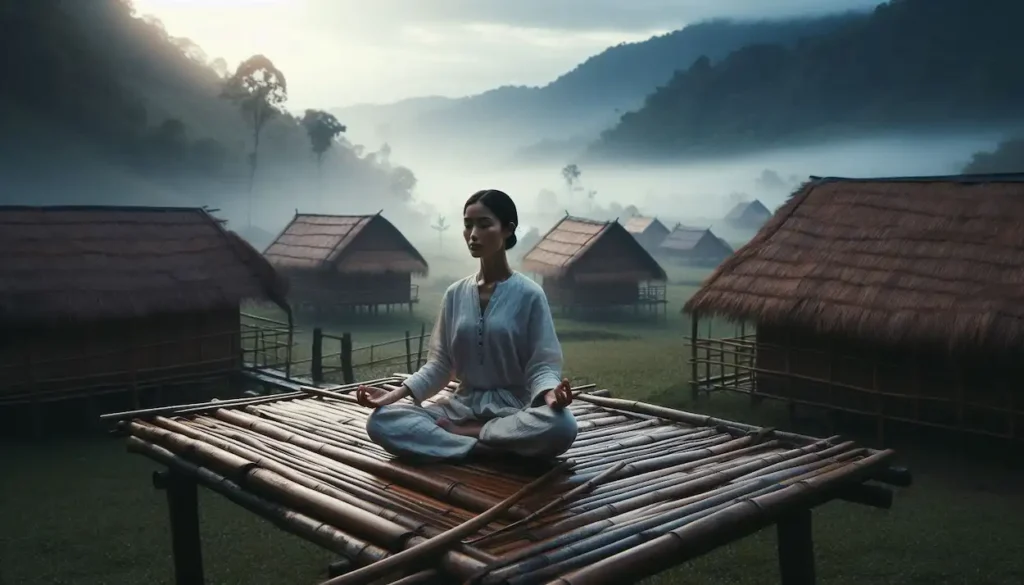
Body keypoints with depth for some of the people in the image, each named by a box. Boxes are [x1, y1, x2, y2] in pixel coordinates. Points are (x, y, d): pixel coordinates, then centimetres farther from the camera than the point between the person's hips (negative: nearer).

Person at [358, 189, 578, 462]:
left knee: (560, 426, -38)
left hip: (513, 409, -3)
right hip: (463, 405, 3)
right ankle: (486, 447, -23)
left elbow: (541, 366, -7)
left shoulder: (529, 294, -5)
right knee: (381, 422, -21)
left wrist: (552, 394, -31)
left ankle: (459, 433, -18)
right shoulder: (455, 294, 7)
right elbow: (439, 364, 7)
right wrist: (394, 394, -8)